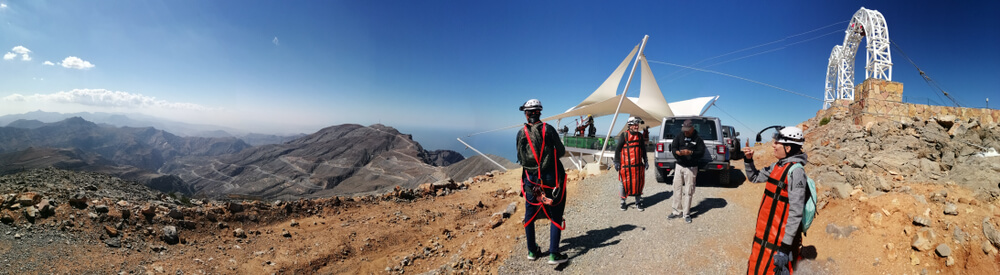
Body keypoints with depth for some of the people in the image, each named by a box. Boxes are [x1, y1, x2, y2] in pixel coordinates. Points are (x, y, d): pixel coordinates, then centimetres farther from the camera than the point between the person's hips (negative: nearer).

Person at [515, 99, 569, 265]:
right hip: (551, 177, -2)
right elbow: (561, 152, -1)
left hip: (531, 178, 2)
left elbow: (520, 158, 5)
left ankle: (532, 251, 25)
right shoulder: (548, 129, -6)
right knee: (555, 216, 7)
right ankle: (554, 254, 5)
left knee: (530, 215, 16)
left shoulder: (521, 133, -2)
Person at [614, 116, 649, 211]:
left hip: (638, 165, 4)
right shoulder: (624, 135, -5)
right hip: (626, 166, -4)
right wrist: (617, 162, -7)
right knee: (625, 183, 4)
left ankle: (638, 202, 21)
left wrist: (646, 161, 14)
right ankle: (623, 202, 20)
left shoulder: (640, 135, 10)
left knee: (638, 183, 7)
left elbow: (643, 149, 18)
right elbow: (617, 149, -4)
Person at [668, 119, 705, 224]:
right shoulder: (679, 136, 5)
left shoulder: (698, 139, -3)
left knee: (688, 191, 2)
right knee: (677, 188, 7)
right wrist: (677, 152, -23)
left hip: (691, 168, -3)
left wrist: (691, 152, -27)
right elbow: (673, 148, 1)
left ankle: (686, 214, 13)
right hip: (679, 166, 3)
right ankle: (677, 212, 17)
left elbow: (701, 152, -8)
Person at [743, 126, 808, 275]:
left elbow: (796, 212, -22)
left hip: (779, 237, -8)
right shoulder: (778, 166, 6)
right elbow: (755, 178, 22)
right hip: (766, 232, 8)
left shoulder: (795, 170, -19)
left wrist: (786, 244, -22)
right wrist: (748, 160, 5)